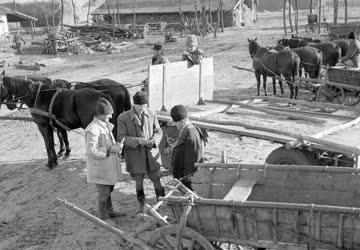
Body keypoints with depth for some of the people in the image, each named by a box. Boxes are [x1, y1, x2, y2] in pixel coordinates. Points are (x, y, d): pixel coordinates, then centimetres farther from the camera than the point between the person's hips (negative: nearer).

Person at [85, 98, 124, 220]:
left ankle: (110, 211, 37)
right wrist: (111, 149, -25)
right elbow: (92, 152, -25)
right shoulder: (92, 129, -22)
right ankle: (103, 217, 19)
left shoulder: (106, 125, 8)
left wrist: (117, 145, 0)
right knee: (104, 192, 3)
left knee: (109, 189, 21)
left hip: (108, 166, 9)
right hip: (99, 168, -9)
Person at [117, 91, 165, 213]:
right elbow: (121, 137, -11)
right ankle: (141, 205, 34)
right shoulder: (123, 118, -9)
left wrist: (154, 140, -16)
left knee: (156, 180, 6)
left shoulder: (151, 114, -1)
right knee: (139, 182, 14)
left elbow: (158, 131, 6)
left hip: (151, 153, 1)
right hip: (135, 155, -1)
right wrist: (137, 141, -25)